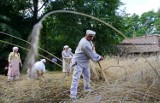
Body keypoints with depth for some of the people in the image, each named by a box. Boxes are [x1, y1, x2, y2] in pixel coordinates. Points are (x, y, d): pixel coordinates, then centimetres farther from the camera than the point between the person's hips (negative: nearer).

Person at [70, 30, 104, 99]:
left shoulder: (89, 41, 8)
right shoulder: (84, 43, -26)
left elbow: (92, 51, 12)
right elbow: (91, 54, -23)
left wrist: (98, 57, -1)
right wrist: (98, 58, -11)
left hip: (85, 62, 10)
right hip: (78, 62, -10)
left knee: (87, 76, 22)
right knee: (76, 77, -15)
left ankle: (87, 88, 45)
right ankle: (73, 94, -18)